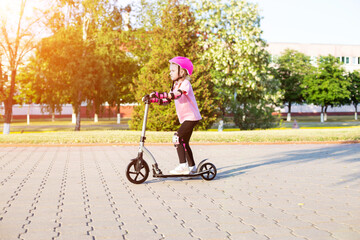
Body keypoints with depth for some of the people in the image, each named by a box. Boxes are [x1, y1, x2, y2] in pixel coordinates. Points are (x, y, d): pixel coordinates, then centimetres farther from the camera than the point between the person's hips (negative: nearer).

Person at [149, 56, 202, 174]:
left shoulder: (185, 83, -13)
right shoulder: (175, 85, 16)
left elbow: (175, 95, -31)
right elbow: (166, 100, 11)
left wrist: (158, 94, -36)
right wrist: (152, 99, -2)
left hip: (191, 117, -10)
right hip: (185, 119, 10)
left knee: (177, 138, -19)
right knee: (184, 142, 13)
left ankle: (183, 166, -18)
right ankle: (192, 167, 24)